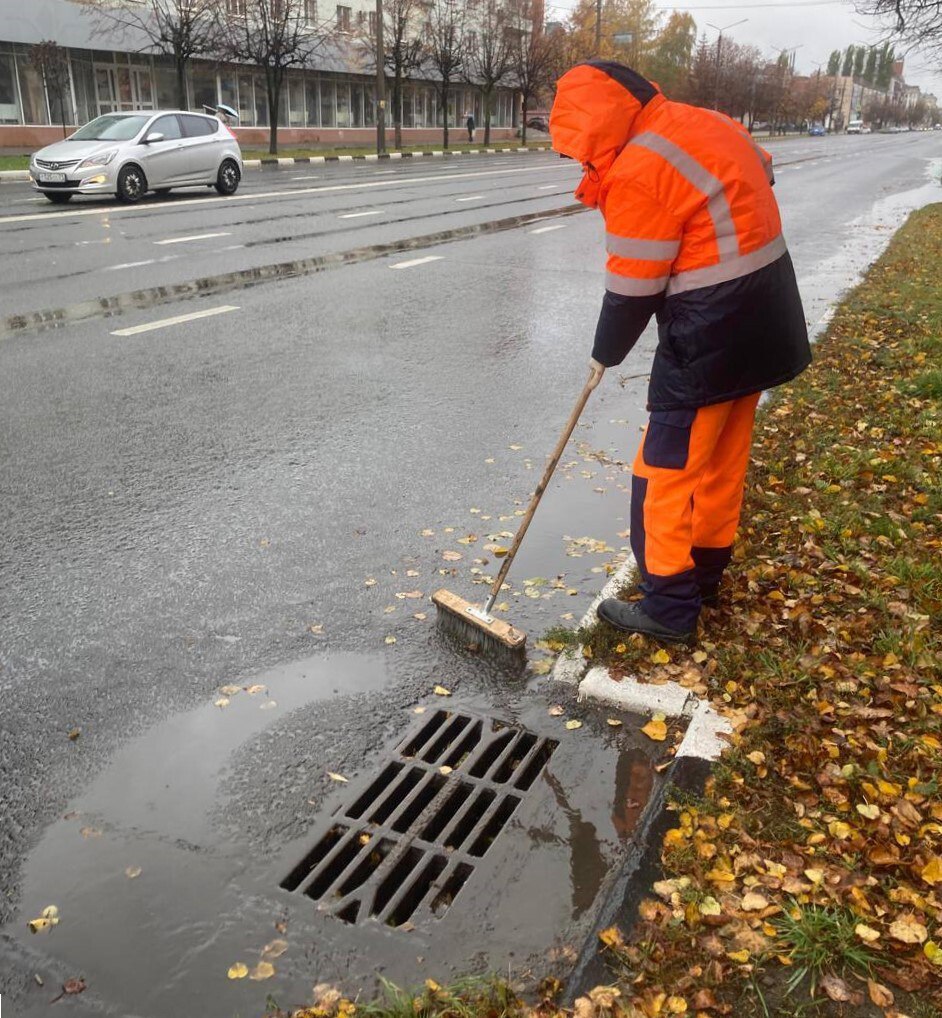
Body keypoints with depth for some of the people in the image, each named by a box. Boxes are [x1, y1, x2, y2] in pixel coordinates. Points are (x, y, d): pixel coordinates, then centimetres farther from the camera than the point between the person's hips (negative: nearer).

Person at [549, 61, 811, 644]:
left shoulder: (638, 170, -20)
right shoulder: (705, 123, 8)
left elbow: (632, 289, -16)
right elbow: (762, 173, 25)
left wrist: (607, 352, 1)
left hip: (710, 336, -10)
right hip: (764, 321, 10)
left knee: (668, 470, 0)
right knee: (725, 457, 19)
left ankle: (670, 607, 9)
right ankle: (706, 569, 35)